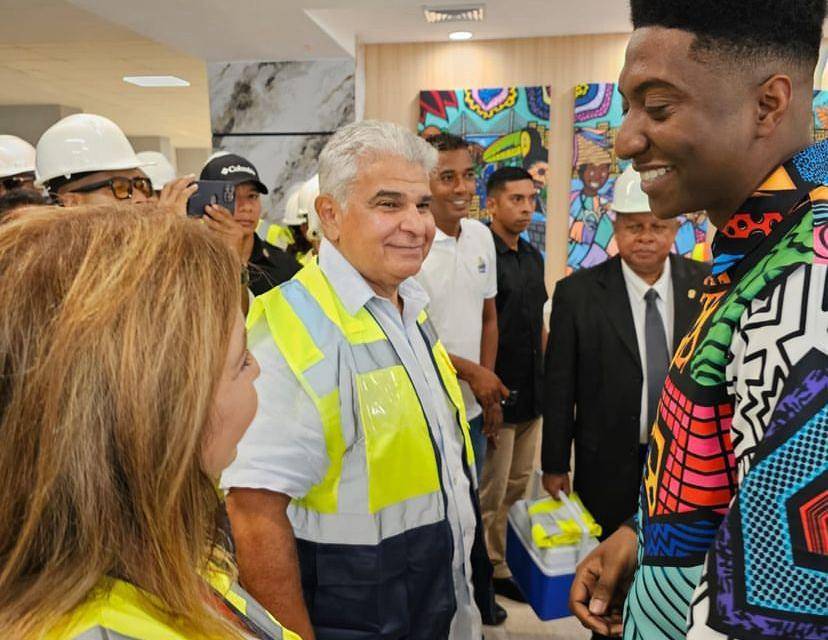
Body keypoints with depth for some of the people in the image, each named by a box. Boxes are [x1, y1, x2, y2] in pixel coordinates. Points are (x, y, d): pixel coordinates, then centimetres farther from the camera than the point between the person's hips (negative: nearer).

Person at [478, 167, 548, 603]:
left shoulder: (533, 257, 12)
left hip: (531, 394, 8)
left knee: (518, 487, 17)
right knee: (490, 494, 4)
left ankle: (509, 564, 31)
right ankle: (486, 570, 20)